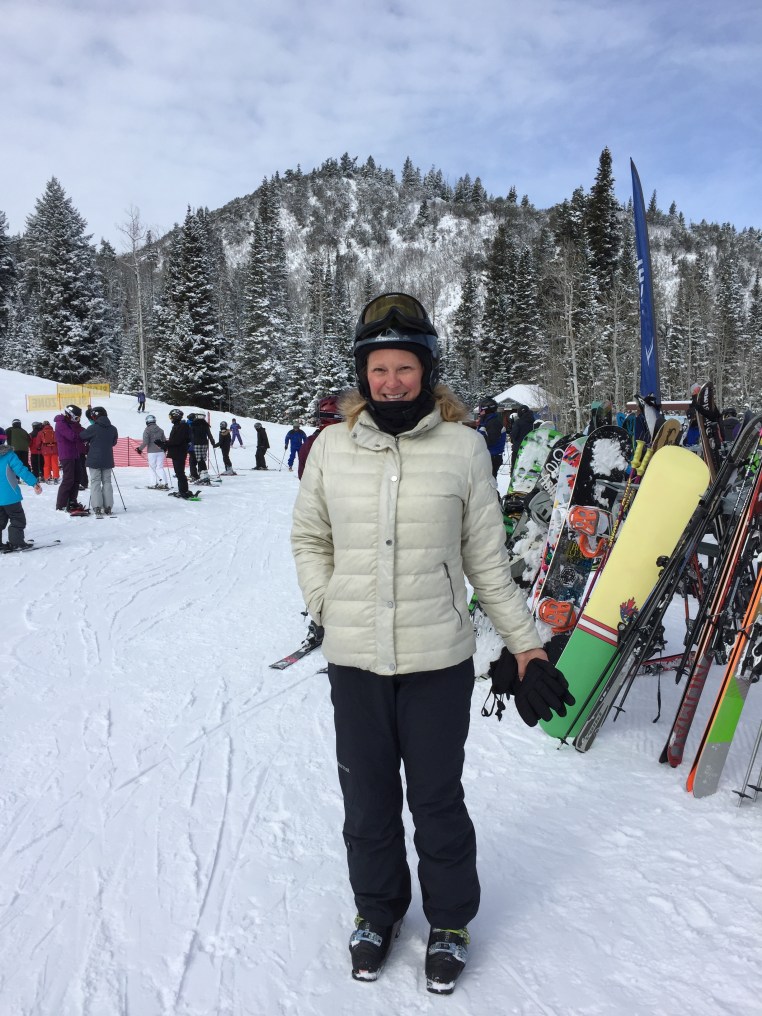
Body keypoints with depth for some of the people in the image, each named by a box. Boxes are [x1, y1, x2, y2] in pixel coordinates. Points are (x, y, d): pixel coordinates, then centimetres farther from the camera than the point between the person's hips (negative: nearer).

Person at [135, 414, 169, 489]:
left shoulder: (147, 430, -8)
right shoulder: (160, 429, 8)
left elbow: (145, 442, -14)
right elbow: (165, 441, 12)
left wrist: (140, 449, 0)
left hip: (151, 452, -4)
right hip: (160, 451, 4)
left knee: (152, 468, 5)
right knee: (160, 467, 7)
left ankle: (155, 484, 3)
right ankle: (164, 483, -2)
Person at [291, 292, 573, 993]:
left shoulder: (463, 447, -5)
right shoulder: (332, 446, -1)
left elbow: (487, 558, 1)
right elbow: (308, 539, 12)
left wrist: (525, 644, 1)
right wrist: (329, 605, 0)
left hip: (437, 660, -1)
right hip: (354, 661, 2)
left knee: (438, 801, 14)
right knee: (368, 799, 17)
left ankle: (449, 920, 39)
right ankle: (377, 909, 43)